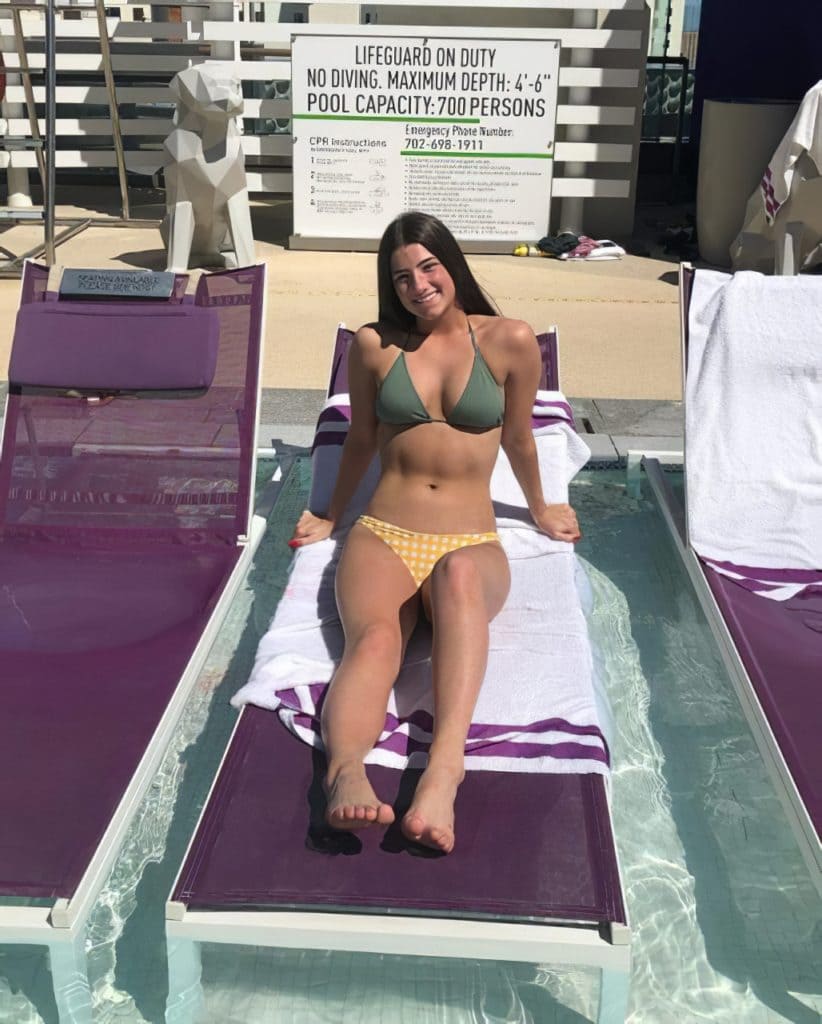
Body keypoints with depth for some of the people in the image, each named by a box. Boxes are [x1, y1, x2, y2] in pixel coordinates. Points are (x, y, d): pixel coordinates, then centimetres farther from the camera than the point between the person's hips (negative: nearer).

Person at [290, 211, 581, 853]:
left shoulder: (511, 342, 6)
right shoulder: (375, 345, 9)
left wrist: (540, 511, 33)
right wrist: (331, 518, 34)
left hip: (472, 545, -1)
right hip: (382, 536, 1)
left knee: (459, 574, -40)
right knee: (374, 636, -34)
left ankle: (445, 763, -57)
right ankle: (347, 772, -61)